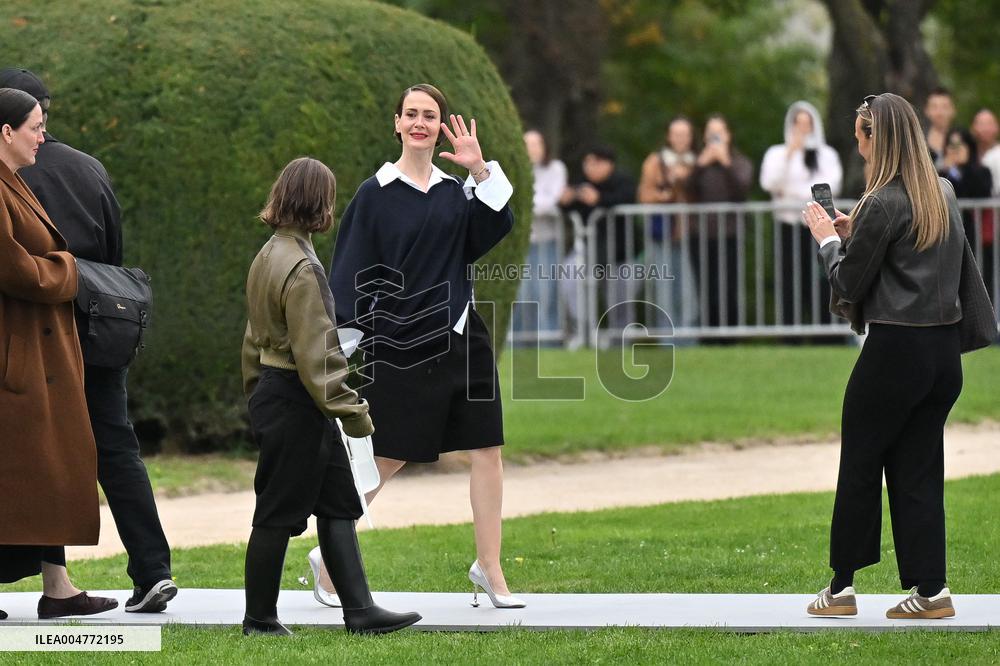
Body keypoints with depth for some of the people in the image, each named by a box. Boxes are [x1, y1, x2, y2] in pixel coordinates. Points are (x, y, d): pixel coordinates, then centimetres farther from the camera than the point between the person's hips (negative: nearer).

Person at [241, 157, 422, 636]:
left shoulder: (268, 256, 9)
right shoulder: (302, 268, -21)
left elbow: (255, 336, 17)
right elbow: (315, 353, -22)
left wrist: (256, 393, 24)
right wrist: (352, 412, -18)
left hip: (273, 394, 10)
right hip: (297, 404, -10)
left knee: (339, 504, 10)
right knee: (279, 512, 1)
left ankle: (359, 611, 9)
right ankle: (260, 619, 11)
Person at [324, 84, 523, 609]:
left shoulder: (456, 192, 10)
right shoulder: (376, 193, -3)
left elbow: (494, 231, -4)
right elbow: (351, 270, -4)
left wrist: (481, 172, -11)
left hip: (459, 338, 5)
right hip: (400, 344, -5)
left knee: (486, 449, 0)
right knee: (387, 458, -3)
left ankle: (489, 568, 8)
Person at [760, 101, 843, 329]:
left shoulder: (827, 154, 13)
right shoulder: (777, 153, 11)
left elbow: (831, 185, -3)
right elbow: (769, 183, -6)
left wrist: (792, 190, -6)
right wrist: (789, 154, -13)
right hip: (788, 226, -1)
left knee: (821, 287, -6)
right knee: (791, 286, -7)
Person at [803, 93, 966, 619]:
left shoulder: (883, 204, -14)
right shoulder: (944, 195, 10)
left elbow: (849, 283, -10)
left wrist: (827, 237, 5)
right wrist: (853, 233, 12)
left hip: (896, 349, -7)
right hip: (944, 350, 7)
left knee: (859, 466, 5)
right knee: (918, 468, 10)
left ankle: (842, 586, 11)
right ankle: (930, 590, 6)